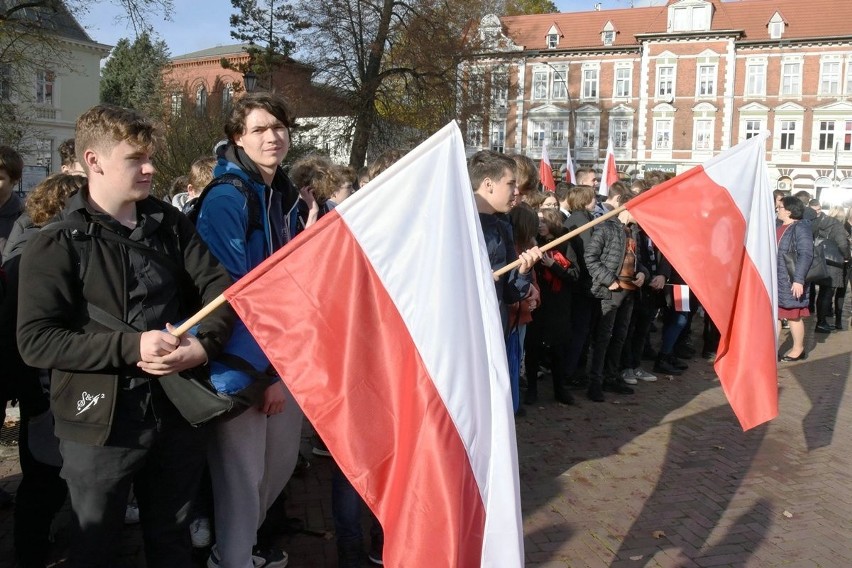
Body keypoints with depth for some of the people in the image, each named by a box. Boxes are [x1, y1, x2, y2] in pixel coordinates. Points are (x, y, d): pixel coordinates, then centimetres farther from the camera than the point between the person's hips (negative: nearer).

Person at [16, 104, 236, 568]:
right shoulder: (57, 244, -8)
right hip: (101, 423, -3)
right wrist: (130, 346, -22)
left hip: (178, 412, 4)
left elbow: (221, 288, 2)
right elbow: (36, 342, -14)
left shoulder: (169, 224, 5)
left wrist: (203, 345, -16)